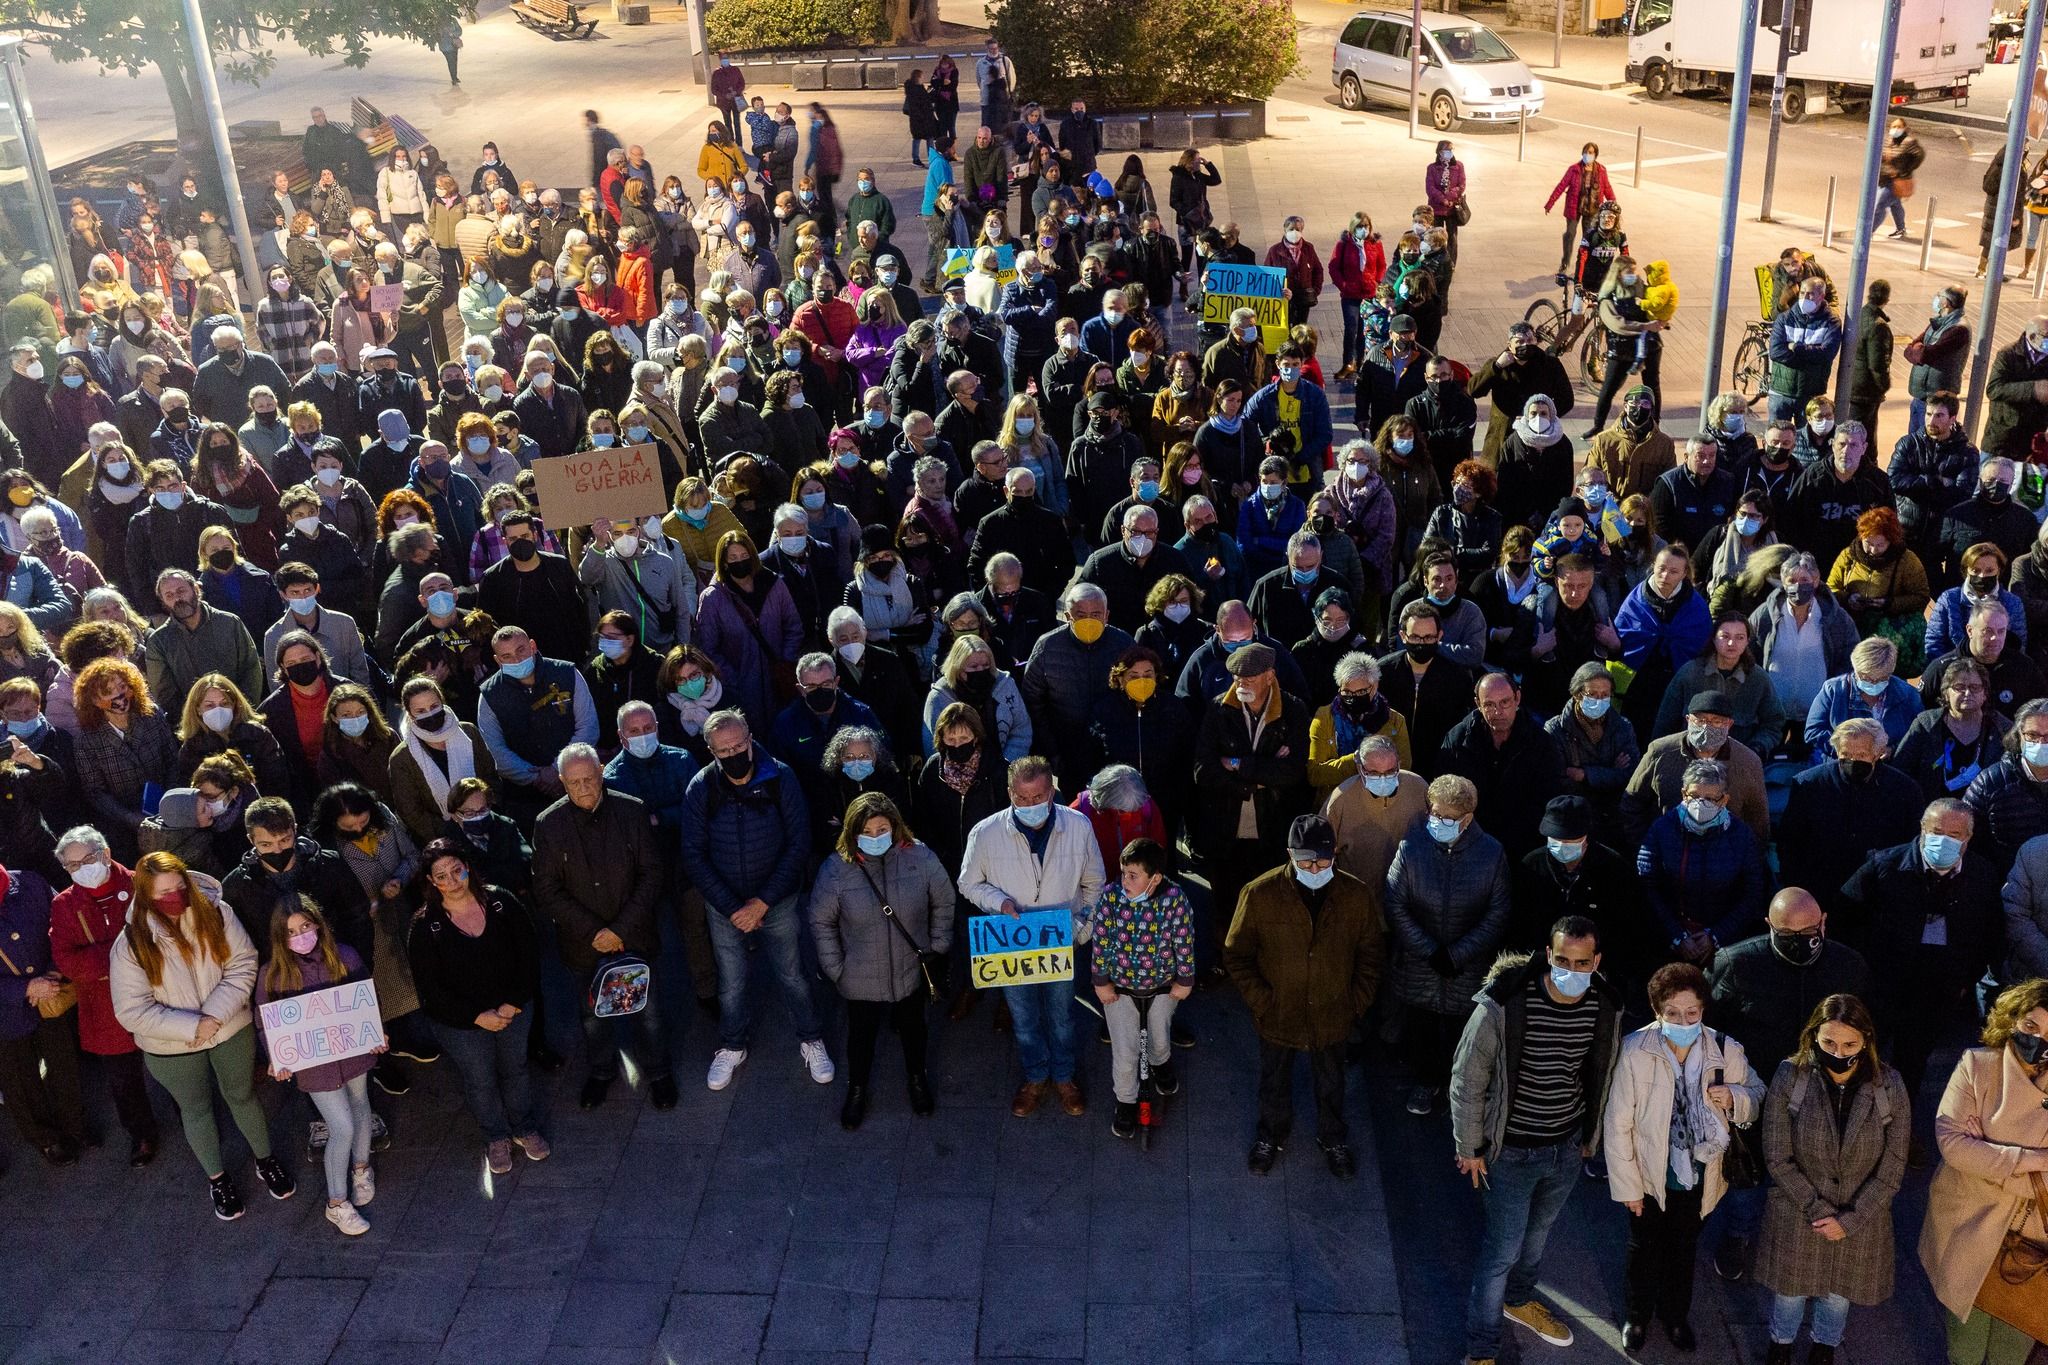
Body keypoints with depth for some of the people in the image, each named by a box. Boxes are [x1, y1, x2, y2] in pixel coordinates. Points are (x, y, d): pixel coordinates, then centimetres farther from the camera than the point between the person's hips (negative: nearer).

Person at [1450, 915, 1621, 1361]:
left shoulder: (1605, 1007, -12)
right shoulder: (1504, 1005, -27)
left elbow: (1601, 1075, 6)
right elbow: (1467, 1078, -16)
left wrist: (1591, 1135, 15)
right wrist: (1470, 1148, -9)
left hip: (1568, 1146, 5)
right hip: (1513, 1151, -5)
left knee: (1540, 1232, 26)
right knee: (1503, 1249, 4)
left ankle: (1519, 1299, 53)